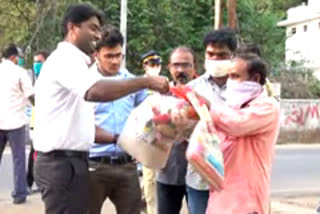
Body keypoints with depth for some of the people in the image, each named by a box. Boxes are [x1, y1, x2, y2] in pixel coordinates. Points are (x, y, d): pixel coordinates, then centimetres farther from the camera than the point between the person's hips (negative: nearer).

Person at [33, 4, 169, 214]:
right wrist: (146, 82, -26)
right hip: (62, 162, -10)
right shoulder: (66, 58, -10)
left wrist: (118, 139, 11)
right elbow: (95, 92, -32)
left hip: (71, 161, 10)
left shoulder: (72, 62, 22)